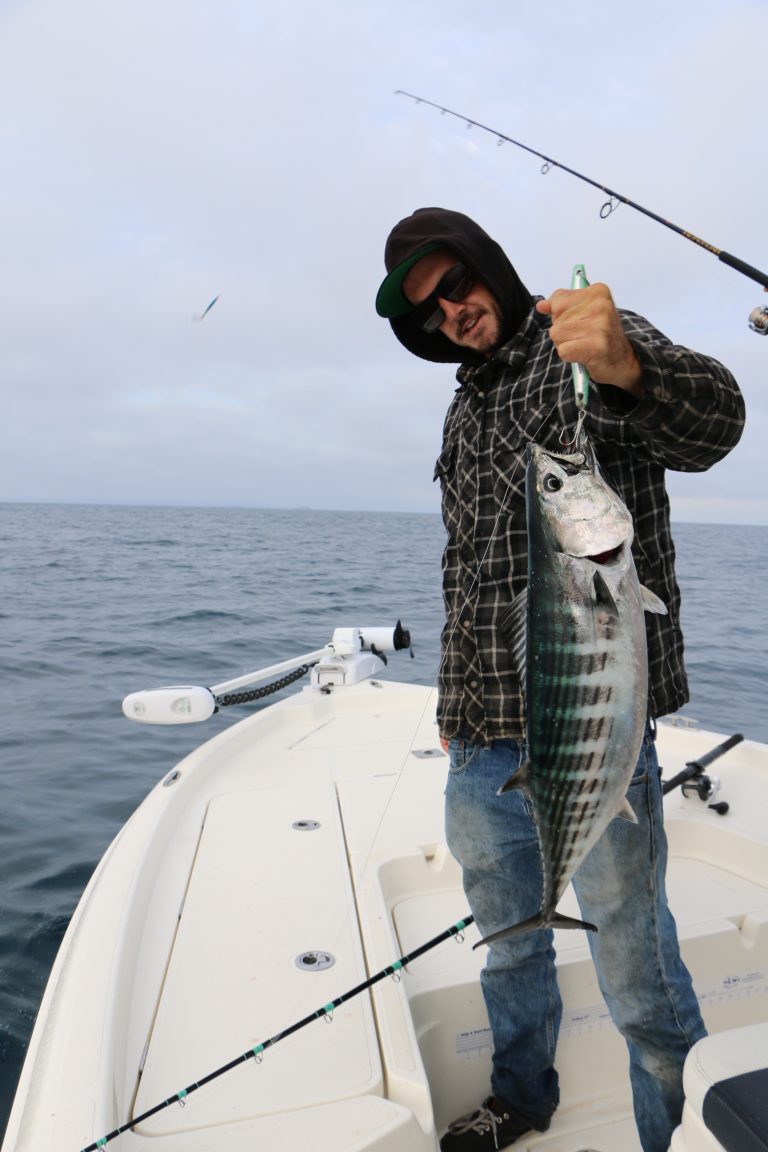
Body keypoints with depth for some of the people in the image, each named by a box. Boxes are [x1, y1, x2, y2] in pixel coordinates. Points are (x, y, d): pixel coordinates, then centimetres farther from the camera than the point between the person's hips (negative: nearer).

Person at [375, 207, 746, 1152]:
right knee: (507, 943, 22)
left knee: (637, 976, 4)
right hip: (480, 741, 7)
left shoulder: (590, 344, -4)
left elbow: (709, 424, -26)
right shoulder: (465, 410, 15)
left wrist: (630, 368, -48)